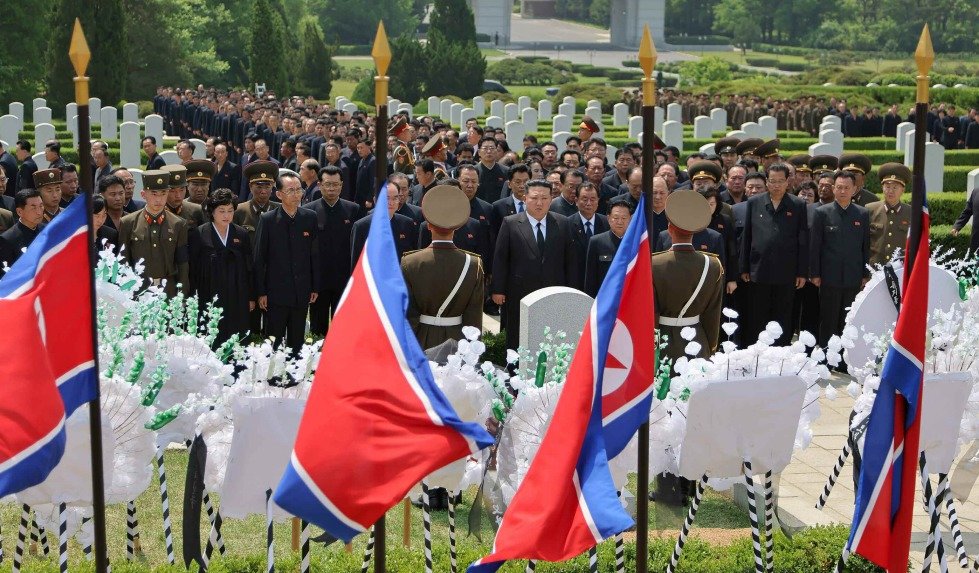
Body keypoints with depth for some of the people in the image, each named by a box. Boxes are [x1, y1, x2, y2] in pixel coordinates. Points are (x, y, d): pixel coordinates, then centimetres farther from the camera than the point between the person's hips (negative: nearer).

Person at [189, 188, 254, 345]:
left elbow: (249, 268, 11)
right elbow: (192, 269, 0)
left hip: (238, 301, 3)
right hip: (210, 300, -3)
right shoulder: (198, 235, -1)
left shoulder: (242, 235, 8)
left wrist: (251, 298, 10)